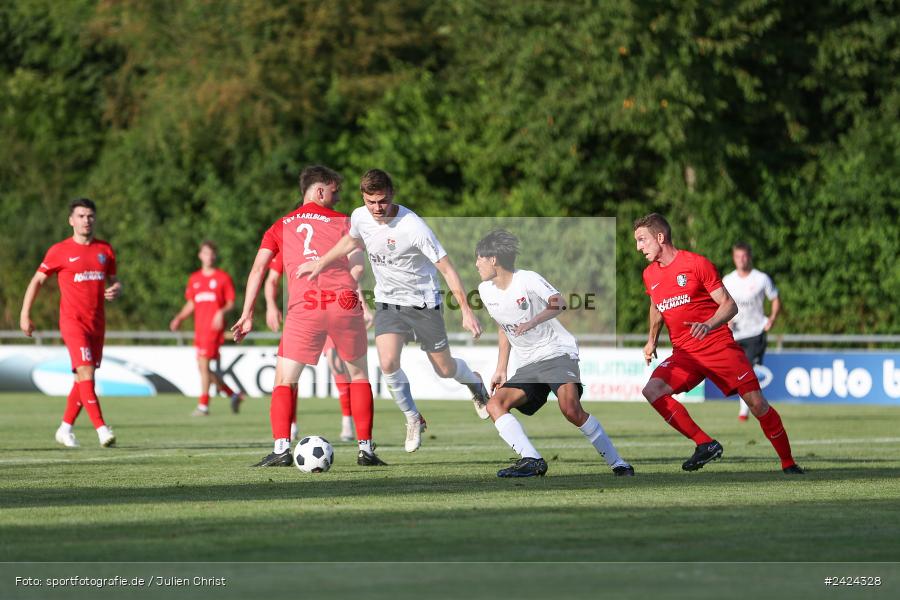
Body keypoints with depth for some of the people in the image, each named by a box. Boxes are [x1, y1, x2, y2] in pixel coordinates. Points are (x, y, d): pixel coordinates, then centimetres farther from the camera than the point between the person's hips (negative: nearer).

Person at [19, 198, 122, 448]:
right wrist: (25, 315, 1)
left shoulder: (105, 250, 10)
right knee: (86, 373, -17)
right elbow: (37, 280, 4)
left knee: (84, 377, 9)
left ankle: (66, 428, 22)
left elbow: (114, 282, 19)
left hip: (97, 322, 5)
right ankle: (101, 429, -22)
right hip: (72, 321, -5)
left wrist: (115, 290, -6)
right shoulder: (59, 251, -3)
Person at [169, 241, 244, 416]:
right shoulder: (194, 279, 17)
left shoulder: (223, 277, 2)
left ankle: (203, 406, -11)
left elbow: (231, 303, 1)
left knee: (203, 364, -15)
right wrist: (179, 318, 6)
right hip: (199, 328, 6)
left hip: (214, 327, -6)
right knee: (203, 368, 5)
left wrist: (222, 312, -19)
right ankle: (233, 395, 20)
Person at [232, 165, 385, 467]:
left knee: (284, 380, 9)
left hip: (303, 308, 0)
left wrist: (247, 314, 8)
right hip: (343, 303, 0)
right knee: (359, 374, 16)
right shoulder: (343, 222, 14)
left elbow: (258, 268, 9)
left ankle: (281, 449, -7)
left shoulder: (280, 227, 18)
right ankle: (366, 449, 12)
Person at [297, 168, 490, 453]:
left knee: (445, 370, 8)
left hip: (423, 302, -3)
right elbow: (352, 240, 17)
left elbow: (446, 268, -22)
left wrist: (466, 312, -24)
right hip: (387, 301, 4)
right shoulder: (360, 217, -10)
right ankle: (413, 420, 6)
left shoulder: (413, 227, -27)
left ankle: (474, 382, 45)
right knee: (388, 364, -18)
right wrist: (320, 264, 18)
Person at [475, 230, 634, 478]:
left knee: (571, 409, -28)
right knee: (495, 404, -14)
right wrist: (501, 370, 17)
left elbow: (558, 303, -29)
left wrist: (532, 322, -47)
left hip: (557, 352, -7)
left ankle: (618, 464, -17)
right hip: (527, 365, 7)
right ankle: (532, 461, -27)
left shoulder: (527, 279, -12)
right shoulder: (486, 290, 8)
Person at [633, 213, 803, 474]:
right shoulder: (650, 275, 10)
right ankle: (705, 444, -20)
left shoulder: (697, 263, -7)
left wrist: (709, 325, -26)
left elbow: (729, 305, -9)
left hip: (719, 345, -4)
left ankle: (788, 463, 7)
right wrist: (652, 340, 23)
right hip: (684, 354, 4)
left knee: (756, 402, -11)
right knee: (652, 390, -22)